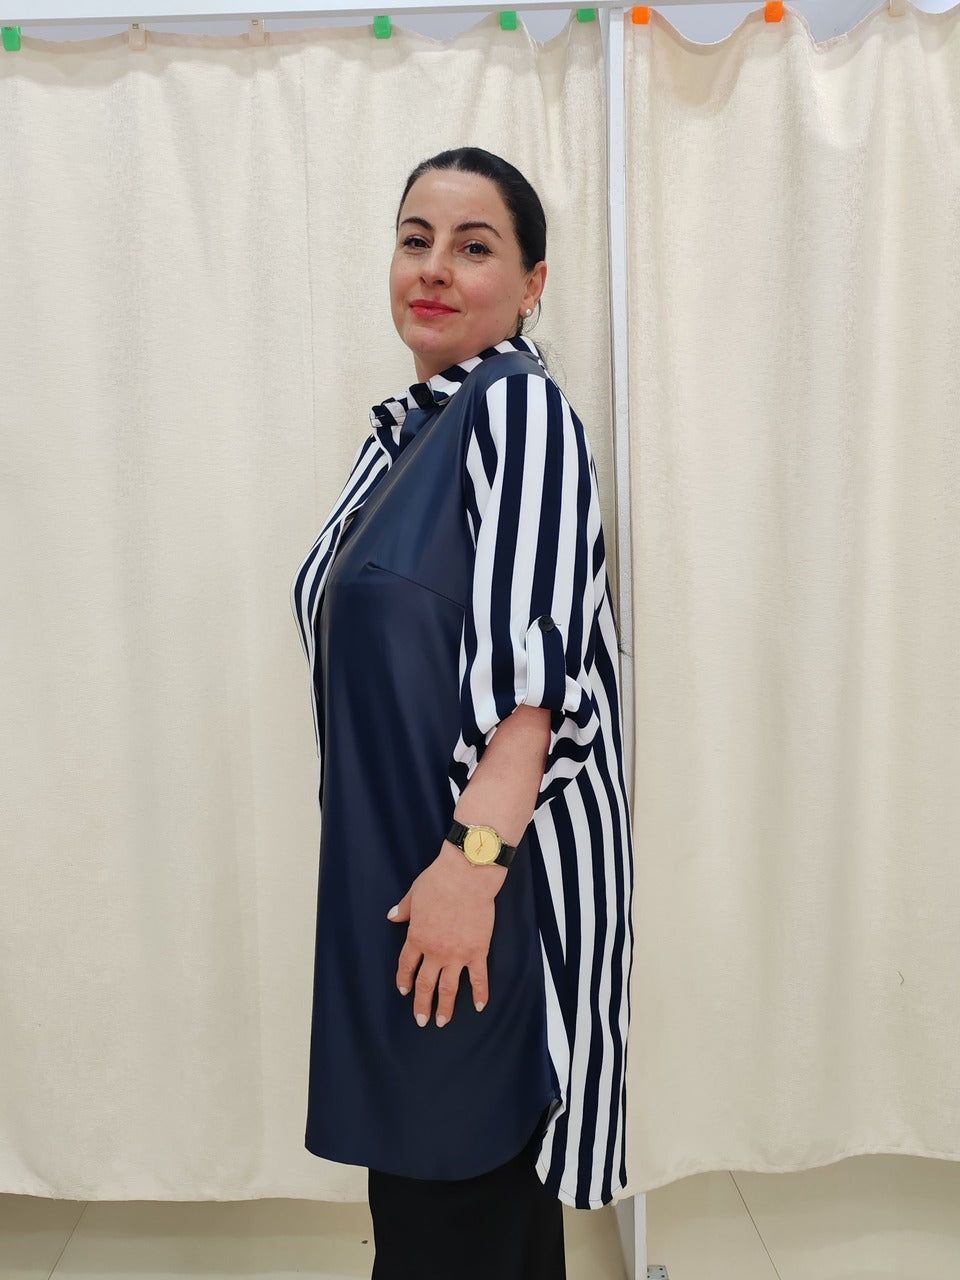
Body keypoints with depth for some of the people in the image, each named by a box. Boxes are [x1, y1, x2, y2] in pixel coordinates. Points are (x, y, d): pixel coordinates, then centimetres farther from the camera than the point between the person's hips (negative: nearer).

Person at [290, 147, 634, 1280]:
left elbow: (537, 664, -20)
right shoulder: (404, 426, 14)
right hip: (396, 863, 8)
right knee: (417, 1166, 21)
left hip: (492, 874, -8)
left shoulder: (518, 406, -11)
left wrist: (471, 858, -25)